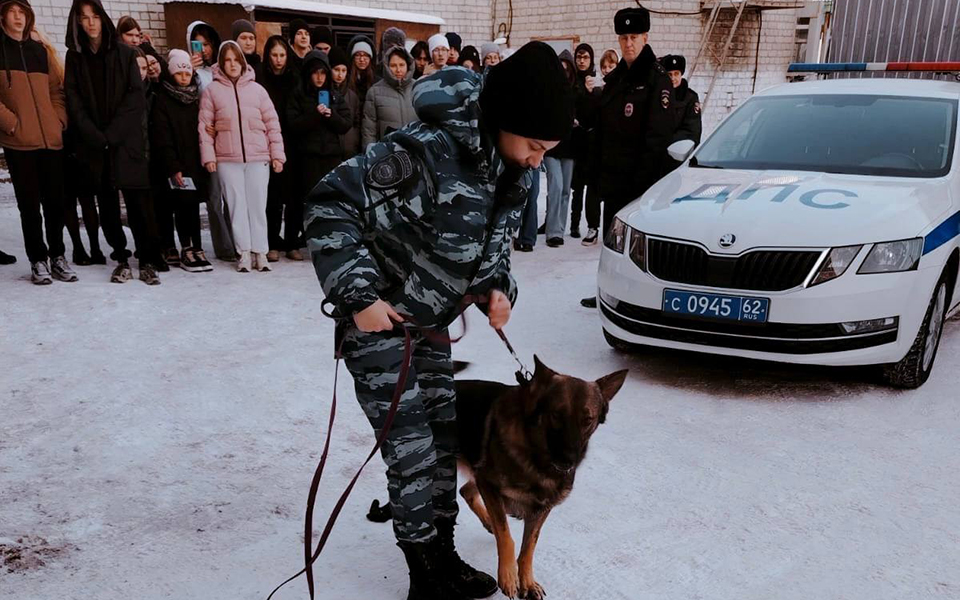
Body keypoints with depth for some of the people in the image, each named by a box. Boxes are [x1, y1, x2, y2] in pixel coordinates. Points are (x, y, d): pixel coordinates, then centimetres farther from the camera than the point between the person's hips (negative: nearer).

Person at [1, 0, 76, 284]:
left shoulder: (39, 51, 17)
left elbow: (56, 89, 18)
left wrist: (59, 120, 4)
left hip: (52, 138, 4)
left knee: (55, 201, 5)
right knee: (29, 204, 0)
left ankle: (57, 255, 18)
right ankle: (38, 260, 9)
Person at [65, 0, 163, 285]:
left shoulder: (125, 53, 5)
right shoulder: (74, 56, 11)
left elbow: (136, 96, -3)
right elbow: (74, 101, 5)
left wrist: (112, 133, -11)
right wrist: (94, 136, -9)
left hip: (127, 139, -2)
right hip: (93, 142, 3)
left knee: (138, 201, -7)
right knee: (107, 203, 4)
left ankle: (148, 261, -3)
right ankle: (121, 259, 11)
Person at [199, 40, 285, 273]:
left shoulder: (256, 89, 9)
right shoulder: (212, 90, 6)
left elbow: (272, 123, 8)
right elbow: (205, 126, 5)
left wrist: (277, 154, 4)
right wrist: (208, 156, -2)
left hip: (258, 157, 0)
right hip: (227, 159, 0)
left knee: (258, 205, 1)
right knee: (237, 205, 1)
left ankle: (260, 252, 6)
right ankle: (244, 252, 6)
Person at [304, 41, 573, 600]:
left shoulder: (515, 170, -2)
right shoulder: (430, 148, -27)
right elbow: (331, 203, -23)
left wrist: (497, 286, -6)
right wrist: (359, 293, -26)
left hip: (430, 324, 7)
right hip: (376, 318, -7)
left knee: (443, 441, 12)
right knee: (413, 451, -4)